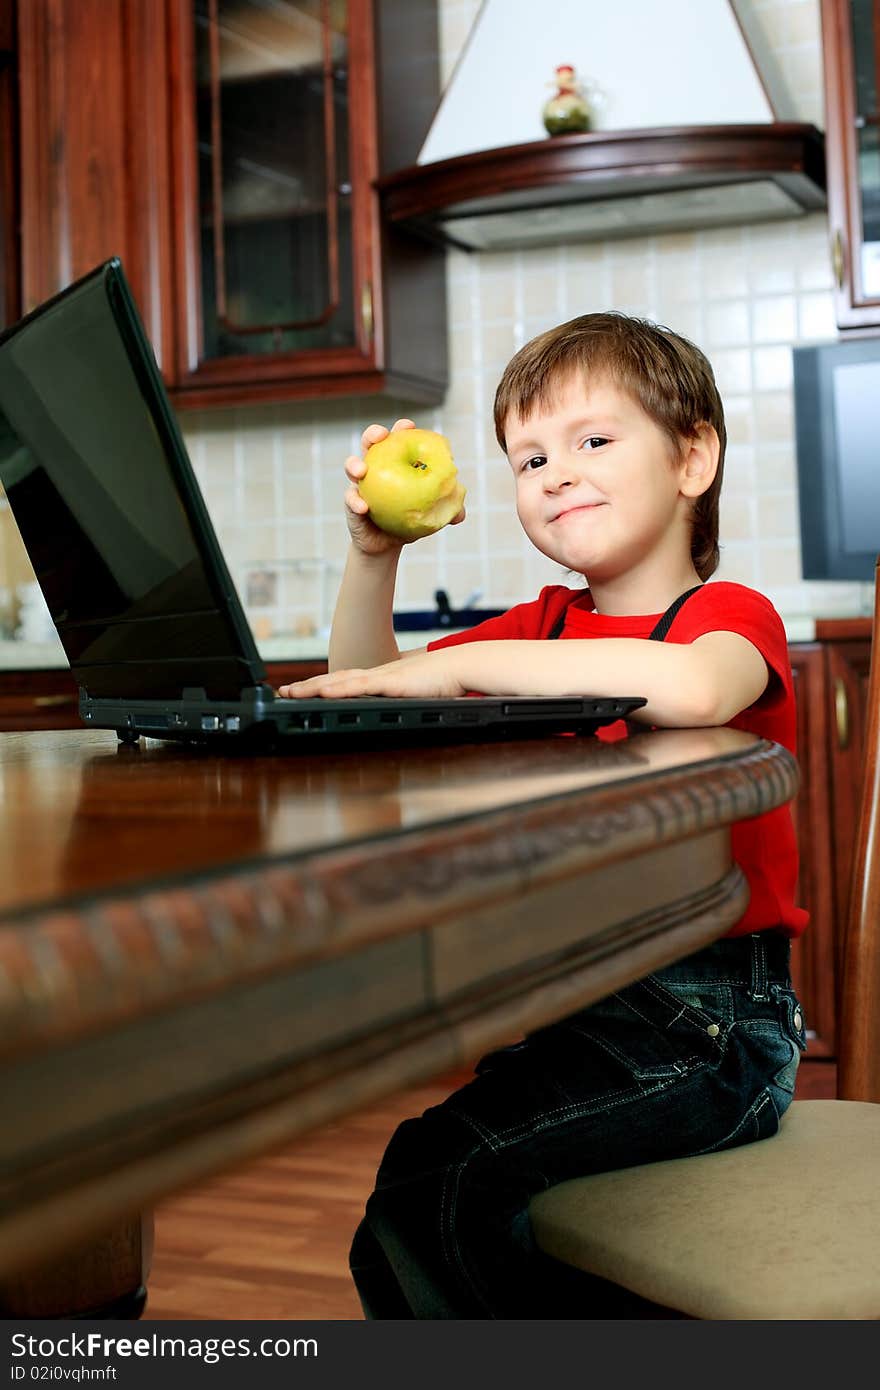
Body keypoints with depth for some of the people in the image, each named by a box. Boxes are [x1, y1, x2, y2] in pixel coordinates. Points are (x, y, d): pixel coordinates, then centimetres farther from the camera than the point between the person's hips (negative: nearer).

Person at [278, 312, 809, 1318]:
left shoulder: (731, 613, -6)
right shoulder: (545, 628, 16)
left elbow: (691, 687, -32)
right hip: (567, 1000, 7)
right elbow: (363, 688, 17)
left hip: (708, 1017, -7)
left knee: (437, 1174, -21)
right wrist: (374, 553, -1)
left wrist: (456, 665, -27)